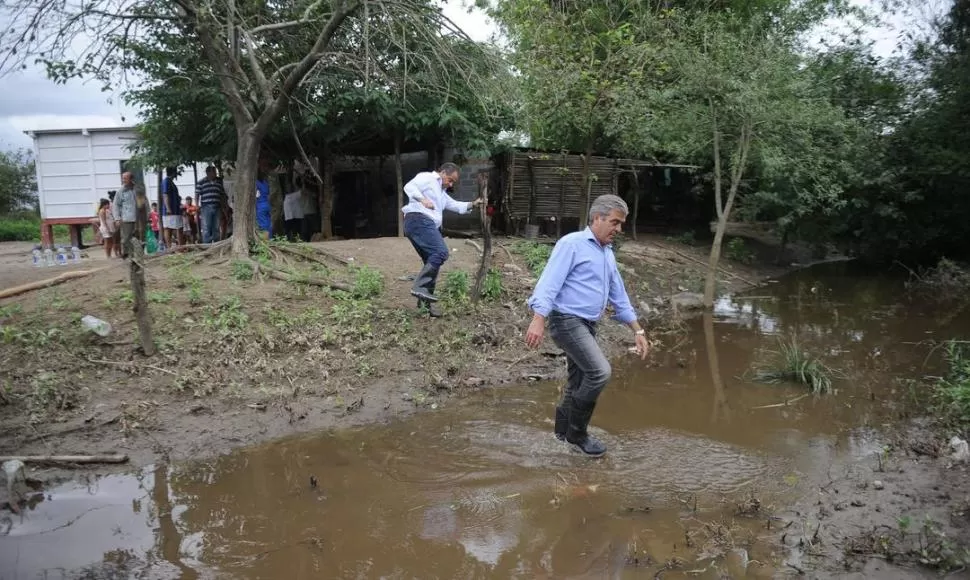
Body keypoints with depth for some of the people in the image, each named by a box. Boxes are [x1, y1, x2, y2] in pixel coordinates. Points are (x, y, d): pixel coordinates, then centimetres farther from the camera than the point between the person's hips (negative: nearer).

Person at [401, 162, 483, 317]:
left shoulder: (441, 193, 35)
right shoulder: (427, 177, 6)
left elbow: (456, 206, 32)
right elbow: (409, 186, -10)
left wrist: (472, 204, 17)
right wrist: (422, 199, -26)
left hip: (428, 225, 10)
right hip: (419, 220, -10)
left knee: (432, 262, 8)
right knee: (441, 252, -23)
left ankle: (425, 302, 11)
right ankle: (419, 286, -26)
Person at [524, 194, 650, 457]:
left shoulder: (608, 253, 17)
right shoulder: (572, 243, -9)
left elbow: (619, 295, 24)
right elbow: (549, 282, -19)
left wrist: (638, 330, 21)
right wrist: (538, 320, -31)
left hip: (587, 325, 9)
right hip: (567, 321, -9)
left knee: (578, 383, 12)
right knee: (600, 372, -18)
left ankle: (565, 430, 28)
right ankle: (577, 432, -3)